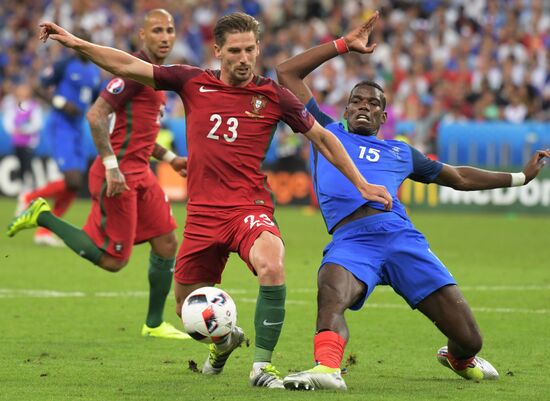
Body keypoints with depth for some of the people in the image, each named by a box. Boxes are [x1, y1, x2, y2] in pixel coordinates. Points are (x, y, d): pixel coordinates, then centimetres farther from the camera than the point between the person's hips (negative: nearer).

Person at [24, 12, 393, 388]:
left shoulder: (273, 96, 0)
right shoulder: (193, 83, 4)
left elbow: (322, 137, 9)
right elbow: (129, 66, 6)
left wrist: (362, 185, 9)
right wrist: (76, 43, 1)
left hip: (249, 207, -3)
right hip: (203, 213, 3)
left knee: (272, 266, -34)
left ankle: (263, 364, -20)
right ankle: (224, 340, 46)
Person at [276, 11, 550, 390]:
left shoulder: (400, 152, 30)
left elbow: (458, 177, 41)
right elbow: (288, 73, 24)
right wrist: (344, 45, 23)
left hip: (400, 235, 2)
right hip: (349, 241, -2)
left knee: (469, 339, -2)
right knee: (331, 296, -40)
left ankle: (459, 358, 33)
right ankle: (326, 368, -56)